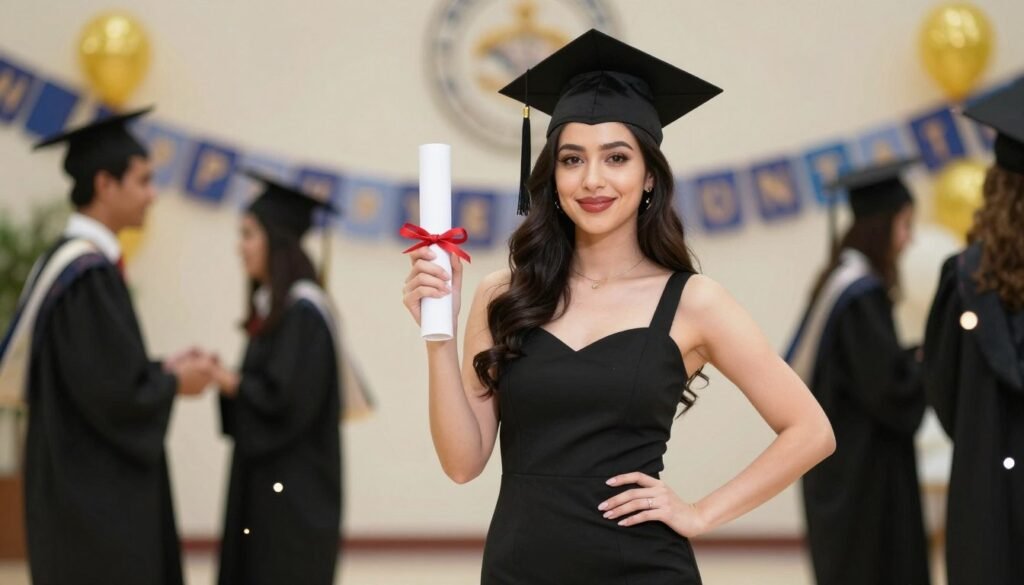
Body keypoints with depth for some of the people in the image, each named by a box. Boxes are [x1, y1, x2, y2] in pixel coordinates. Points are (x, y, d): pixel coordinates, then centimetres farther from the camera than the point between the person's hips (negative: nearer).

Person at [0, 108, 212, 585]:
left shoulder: (70, 263, 11)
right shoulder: (89, 275, -19)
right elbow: (111, 390, -23)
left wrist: (161, 370, 10)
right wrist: (174, 383, -6)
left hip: (86, 487, 10)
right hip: (95, 499, -10)